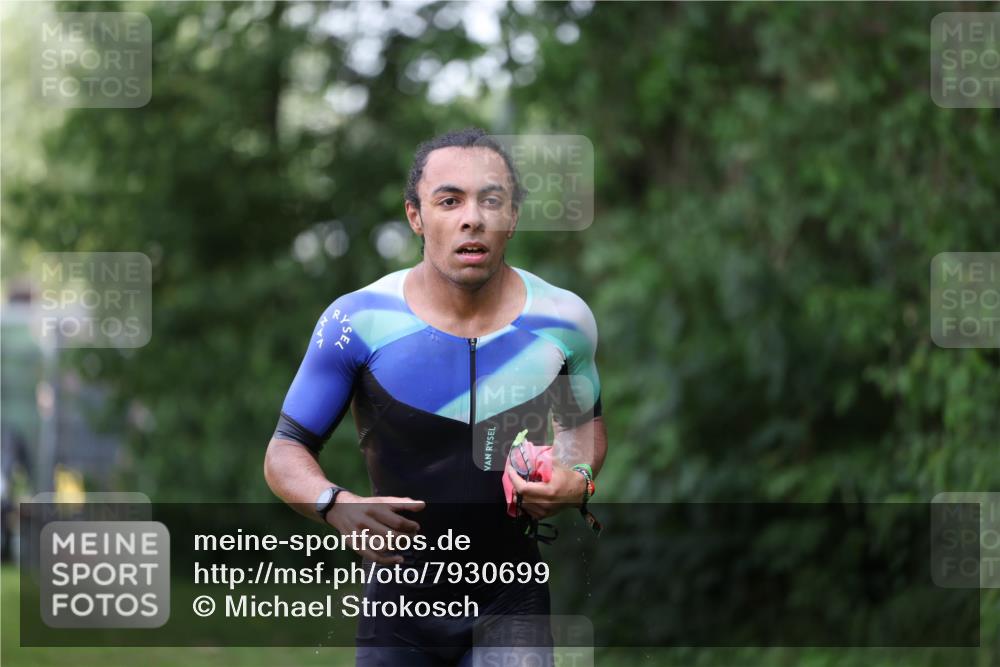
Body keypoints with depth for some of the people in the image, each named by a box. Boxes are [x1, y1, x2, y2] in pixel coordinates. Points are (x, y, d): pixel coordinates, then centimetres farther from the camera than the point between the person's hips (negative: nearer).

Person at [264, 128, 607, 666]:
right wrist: (336, 506, -27)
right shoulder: (358, 321, -12)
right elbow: (286, 451, -6)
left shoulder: (563, 320, -5)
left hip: (510, 605, 0)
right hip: (398, 598, 0)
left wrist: (578, 477, -7)